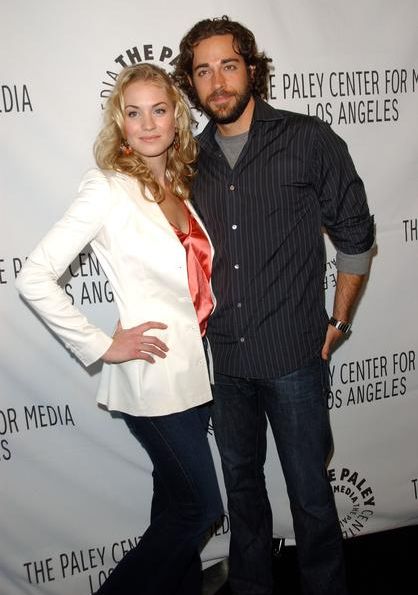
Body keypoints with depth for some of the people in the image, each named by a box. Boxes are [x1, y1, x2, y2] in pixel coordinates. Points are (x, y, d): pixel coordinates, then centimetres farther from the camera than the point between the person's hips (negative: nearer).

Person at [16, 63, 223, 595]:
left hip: (193, 370, 6)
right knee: (201, 509, 5)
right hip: (154, 376, -6)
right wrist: (101, 347, -15)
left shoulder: (180, 185, 8)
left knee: (179, 507, 18)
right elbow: (34, 278, -16)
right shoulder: (107, 189, -12)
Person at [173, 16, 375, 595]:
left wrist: (337, 322, 1)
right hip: (221, 357, 4)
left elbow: (355, 237, 0)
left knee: (310, 491, 9)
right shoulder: (191, 159, 6)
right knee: (241, 482, 19)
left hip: (293, 357, -4)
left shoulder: (309, 141, -5)